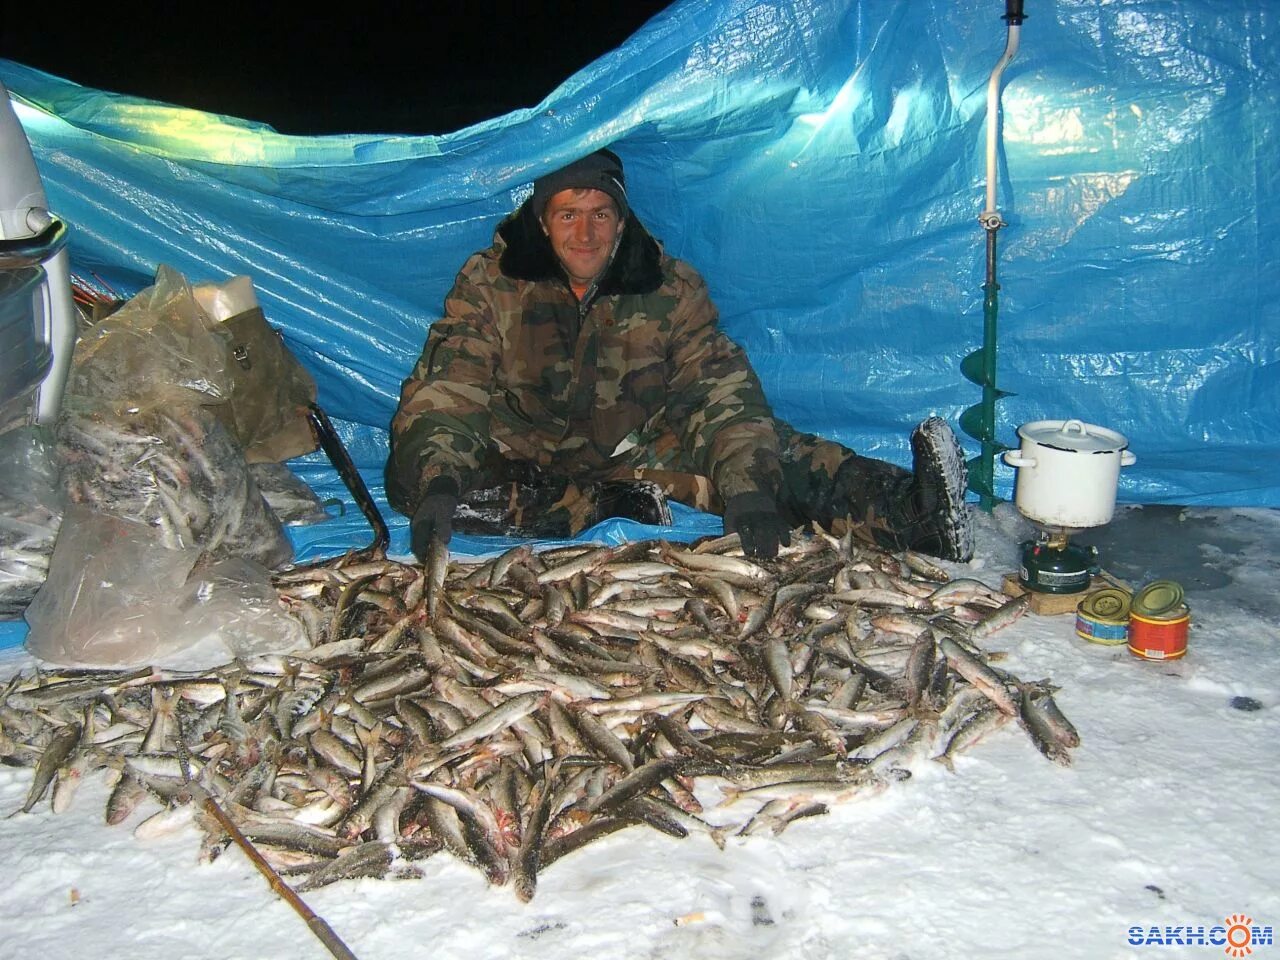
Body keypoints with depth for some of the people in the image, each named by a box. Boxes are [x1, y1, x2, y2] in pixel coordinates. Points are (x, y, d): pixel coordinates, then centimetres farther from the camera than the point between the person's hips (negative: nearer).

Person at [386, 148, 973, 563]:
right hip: (523, 457, 0)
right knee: (409, 475, -29)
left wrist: (748, 487, -38)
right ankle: (615, 507, -27)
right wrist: (436, 485, -39)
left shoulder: (671, 288, -11)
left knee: (766, 451, -26)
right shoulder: (489, 282, -14)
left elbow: (721, 390, -20)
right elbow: (447, 389, -19)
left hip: (638, 445, 0)